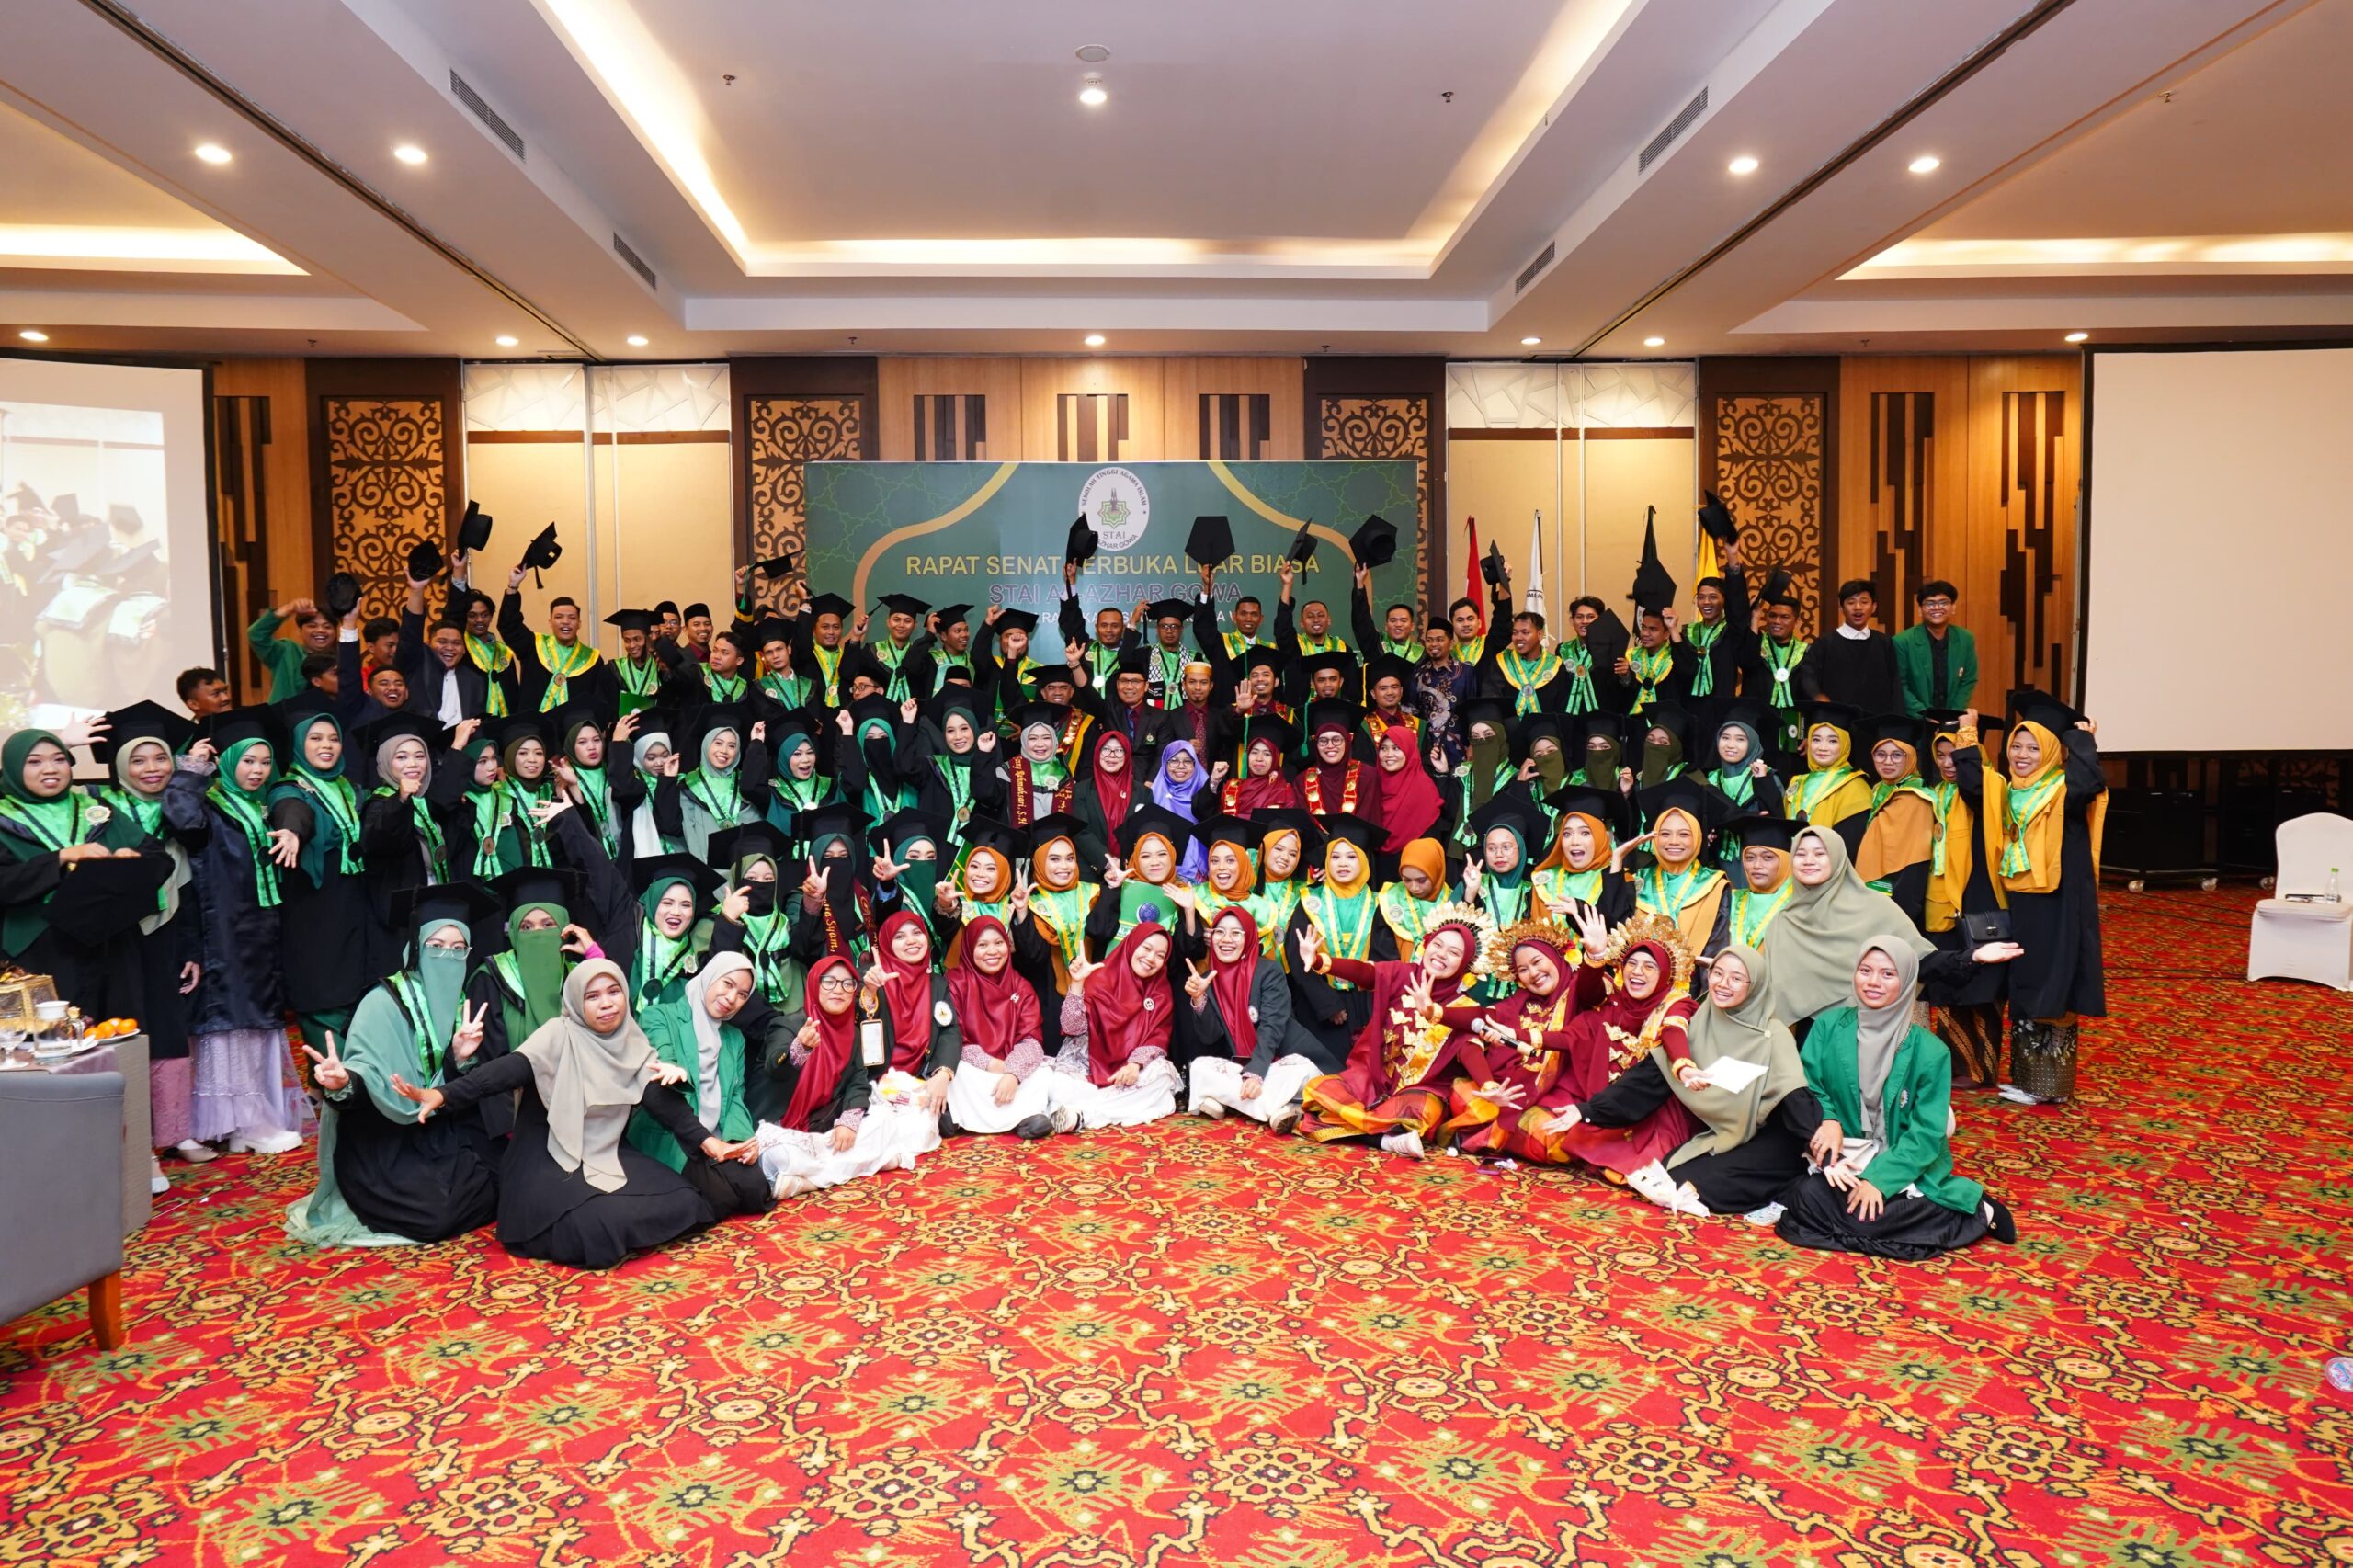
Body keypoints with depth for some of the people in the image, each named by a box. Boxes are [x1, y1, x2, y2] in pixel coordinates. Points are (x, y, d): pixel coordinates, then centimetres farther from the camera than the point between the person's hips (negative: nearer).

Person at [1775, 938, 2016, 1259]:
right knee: (1808, 1196, -25)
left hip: (1903, 1166, -4)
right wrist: (1827, 1119, -20)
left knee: (1864, 1217, -28)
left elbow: (1926, 1133, -10)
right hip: (1844, 1158, 4)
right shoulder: (1828, 1027, -2)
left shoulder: (1928, 1051, -9)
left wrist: (1879, 1179, -21)